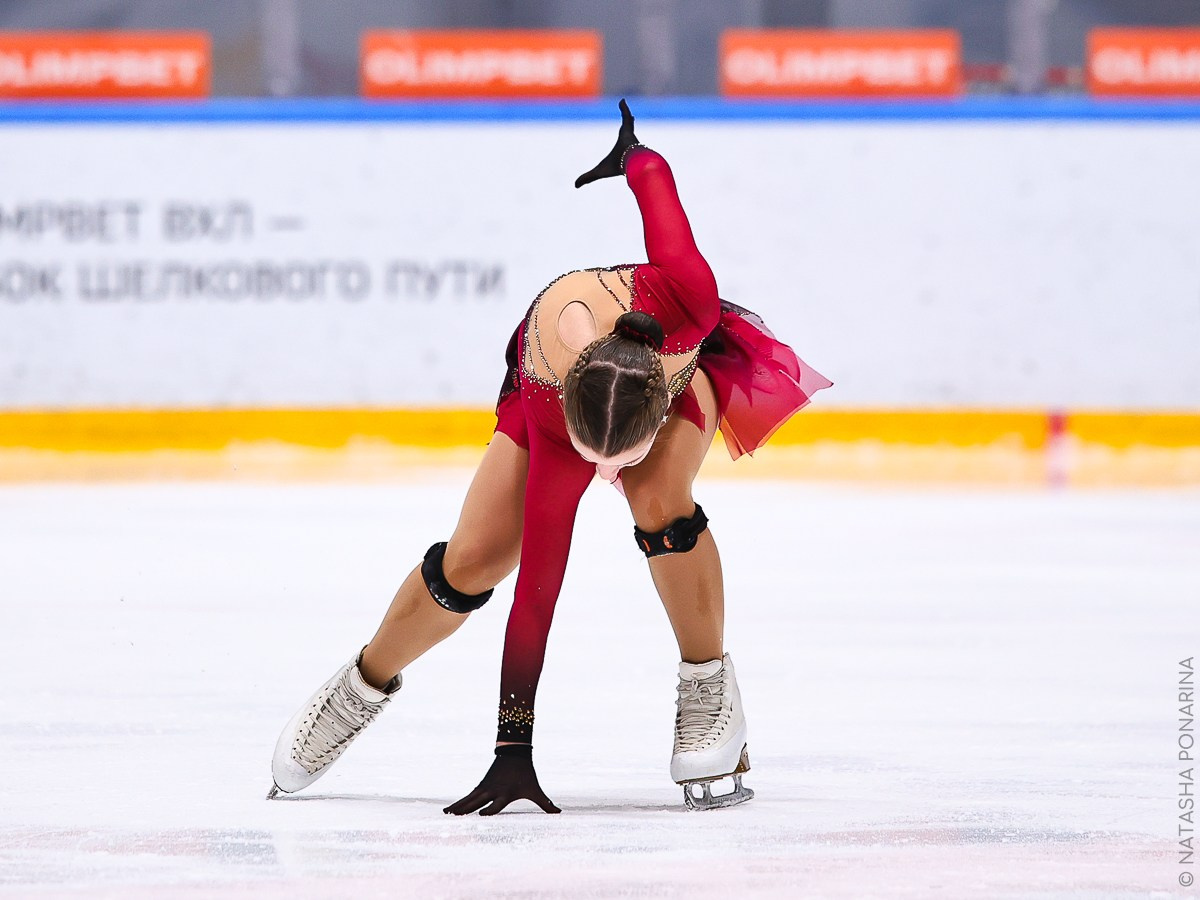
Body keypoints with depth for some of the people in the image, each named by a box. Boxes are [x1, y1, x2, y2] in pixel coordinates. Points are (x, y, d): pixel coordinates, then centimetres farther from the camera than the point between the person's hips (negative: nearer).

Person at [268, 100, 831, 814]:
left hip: (688, 358, 1)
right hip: (546, 391, 0)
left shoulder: (685, 295, -46)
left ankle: (709, 688, -11)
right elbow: (537, 588, -38)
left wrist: (635, 156, 0)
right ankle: (364, 688, 21)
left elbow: (655, 179, -26)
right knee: (472, 562, -7)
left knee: (659, 501, -29)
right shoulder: (553, 416, -43)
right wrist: (514, 746, -37)